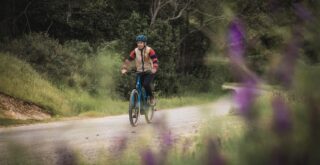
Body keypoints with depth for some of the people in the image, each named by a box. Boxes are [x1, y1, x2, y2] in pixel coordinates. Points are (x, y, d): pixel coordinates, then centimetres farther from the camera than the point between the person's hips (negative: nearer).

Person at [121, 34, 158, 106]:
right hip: (140, 72, 4)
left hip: (149, 72, -4)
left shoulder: (149, 50, -11)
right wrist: (124, 69, -17)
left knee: (146, 84, -26)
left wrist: (154, 68, -39)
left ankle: (152, 98, -4)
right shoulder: (135, 51, 0)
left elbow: (155, 60, -21)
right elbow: (128, 60, -3)